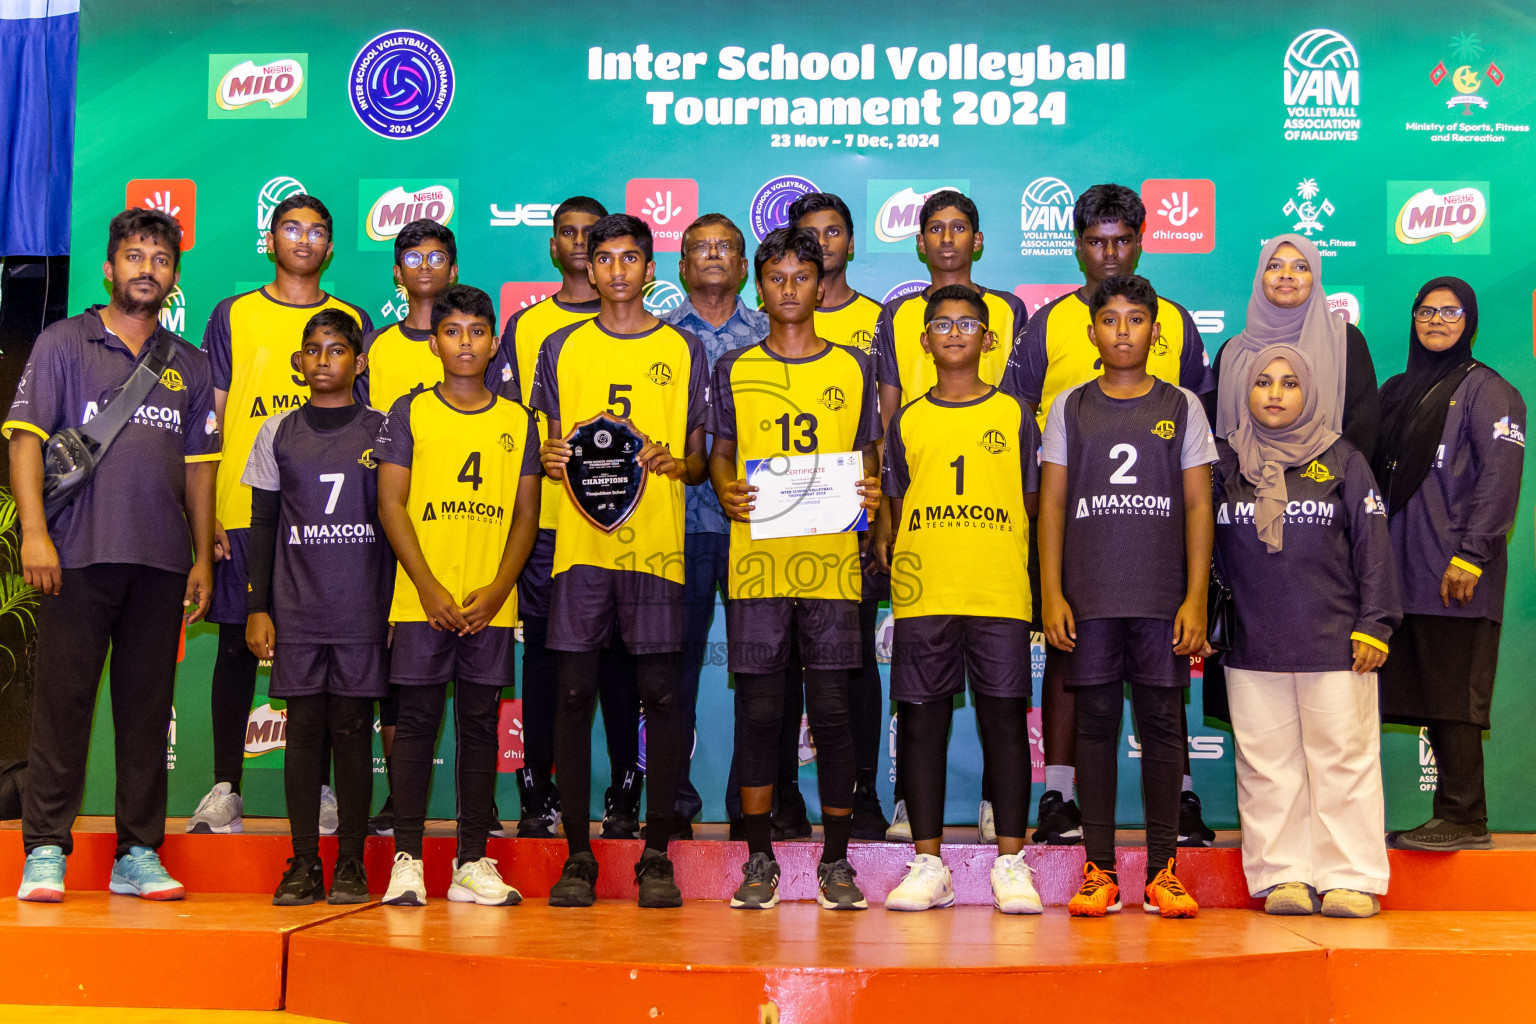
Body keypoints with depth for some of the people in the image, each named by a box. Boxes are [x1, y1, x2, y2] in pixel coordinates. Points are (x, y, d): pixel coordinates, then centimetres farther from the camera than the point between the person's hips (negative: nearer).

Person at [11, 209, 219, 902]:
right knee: (61, 701, -3)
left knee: (148, 707, 5)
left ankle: (139, 854, 11)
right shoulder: (63, 343, 7)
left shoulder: (189, 366, 17)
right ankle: (46, 852, 4)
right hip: (78, 553, -3)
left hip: (161, 560, 3)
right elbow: (26, 438, 0)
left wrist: (203, 557, 10)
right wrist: (34, 531, -11)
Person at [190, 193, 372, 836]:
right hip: (242, 512, 0)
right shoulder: (233, 316, 9)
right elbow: (209, 416, 7)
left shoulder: (353, 322, 11)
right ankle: (225, 789, 12)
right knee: (237, 647, 3)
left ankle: (318, 789, 13)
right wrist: (207, 510, -2)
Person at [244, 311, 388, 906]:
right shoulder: (278, 432, 11)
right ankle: (303, 863, 7)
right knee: (303, 728, 1)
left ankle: (351, 864, 6)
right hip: (296, 610, 1)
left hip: (364, 610, -1)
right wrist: (257, 607, 5)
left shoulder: (384, 431, 6)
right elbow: (263, 525, 11)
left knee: (352, 728, 0)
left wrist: (400, 603, 2)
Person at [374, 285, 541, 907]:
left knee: (480, 724, 5)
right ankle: (407, 859, 6)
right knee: (416, 721, 0)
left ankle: (473, 862, 11)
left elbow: (526, 514, 8)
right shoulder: (410, 412, 4)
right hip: (421, 600, -2)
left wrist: (497, 589, -6)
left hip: (491, 605, 2)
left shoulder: (517, 422, 10)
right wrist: (430, 588, -10)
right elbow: (391, 505, -1)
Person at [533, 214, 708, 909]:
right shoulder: (561, 348, 14)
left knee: (660, 693, -2)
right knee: (574, 694, 0)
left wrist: (670, 461, -11)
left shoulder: (684, 350, 10)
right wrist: (551, 457, -5)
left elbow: (699, 460, 11)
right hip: (579, 540, 1)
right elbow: (550, 444, 17)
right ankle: (577, 855, 8)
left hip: (657, 543, -1)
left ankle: (656, 855, 8)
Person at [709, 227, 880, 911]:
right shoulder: (733, 370, 10)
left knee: (831, 710, 0)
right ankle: (759, 861, 12)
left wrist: (871, 492, -7)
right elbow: (719, 453, 13)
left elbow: (867, 457, 14)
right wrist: (727, 492, -7)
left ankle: (836, 864, 11)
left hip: (831, 557, 0)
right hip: (755, 559, 0)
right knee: (758, 711, 1)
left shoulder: (853, 368, 11)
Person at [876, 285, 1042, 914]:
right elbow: (895, 508, 13)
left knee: (1005, 716, -1)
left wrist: (991, 549, -1)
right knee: (922, 719, 2)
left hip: (1000, 595, -1)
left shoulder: (1013, 415, 9)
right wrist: (904, 569, 1)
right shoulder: (907, 421, 13)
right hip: (922, 596, 2)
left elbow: (1031, 502, 10)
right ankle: (928, 863, 10)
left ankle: (1011, 863, 7)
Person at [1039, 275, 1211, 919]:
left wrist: (1196, 598, -3)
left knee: (1161, 724, 1)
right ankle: (1099, 869, 8)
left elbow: (1198, 506, 6)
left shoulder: (1181, 407, 8)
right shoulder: (1069, 408, 9)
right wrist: (1051, 593, -2)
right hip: (1088, 598, 0)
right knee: (1095, 724, 2)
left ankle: (1163, 869, 9)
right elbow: (1052, 504, 7)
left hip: (1163, 597, 0)